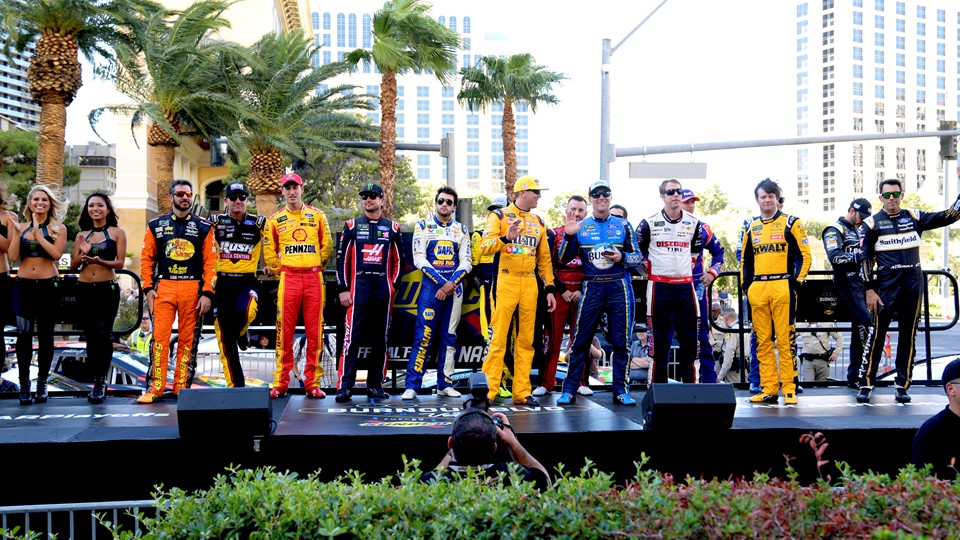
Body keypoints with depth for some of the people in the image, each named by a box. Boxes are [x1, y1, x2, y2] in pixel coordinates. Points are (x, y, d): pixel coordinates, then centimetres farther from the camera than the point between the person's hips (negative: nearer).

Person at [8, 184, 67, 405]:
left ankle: (42, 384, 13)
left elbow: (57, 254, -12)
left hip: (48, 286, -1)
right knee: (24, 334, -6)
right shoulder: (20, 227, 9)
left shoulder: (58, 228, 3)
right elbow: (13, 256, -2)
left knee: (45, 335, 4)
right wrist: (15, 232, -9)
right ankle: (24, 385, 1)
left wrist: (38, 234, -14)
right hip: (23, 286, 1)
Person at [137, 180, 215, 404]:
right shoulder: (156, 225, 10)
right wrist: (148, 288, 0)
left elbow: (210, 262, 2)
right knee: (159, 336, -5)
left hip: (193, 288, 0)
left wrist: (207, 293, -5)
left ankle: (182, 386, 10)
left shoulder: (203, 227, 7)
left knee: (188, 339, 2)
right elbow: (147, 258, 9)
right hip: (163, 287, 0)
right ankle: (155, 388, -1)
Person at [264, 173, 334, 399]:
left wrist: (317, 265, 9)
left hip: (314, 277, 1)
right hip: (289, 278, 0)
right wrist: (280, 270, 6)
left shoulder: (317, 215, 9)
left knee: (314, 332, 0)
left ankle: (313, 383, 6)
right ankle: (280, 383, 3)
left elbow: (327, 245, 13)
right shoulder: (275, 220, 8)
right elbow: (269, 251, 13)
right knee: (285, 331, -2)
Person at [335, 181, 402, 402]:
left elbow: (397, 260, 13)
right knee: (352, 337, -7)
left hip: (383, 288, 2)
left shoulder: (392, 228, 9)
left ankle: (375, 384, 14)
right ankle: (344, 386, -7)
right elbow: (342, 258, 5)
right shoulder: (352, 226, 7)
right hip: (358, 286, -2)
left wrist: (393, 286, 4)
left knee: (380, 339, 6)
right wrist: (343, 289, -2)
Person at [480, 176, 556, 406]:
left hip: (530, 283, 5)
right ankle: (489, 390, -3)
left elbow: (544, 258, 19)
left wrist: (549, 288, 14)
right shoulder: (499, 216, 1)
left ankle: (522, 392, 12)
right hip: (506, 281, -5)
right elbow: (485, 247, -11)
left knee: (526, 340, 6)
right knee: (499, 337, -7)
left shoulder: (537, 221, 17)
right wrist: (506, 238, -28)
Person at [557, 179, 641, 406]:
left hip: (619, 287, 0)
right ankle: (569, 389, 7)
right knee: (580, 340, 0)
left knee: (621, 341, 3)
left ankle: (621, 390, 13)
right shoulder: (580, 226, 8)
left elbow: (638, 256, 9)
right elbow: (564, 258, 5)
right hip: (592, 287, 0)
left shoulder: (623, 225, 8)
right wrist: (568, 235, -10)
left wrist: (622, 257, -11)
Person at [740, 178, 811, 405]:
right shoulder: (751, 229, 17)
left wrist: (798, 280, -7)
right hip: (757, 290, 5)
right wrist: (746, 284, 12)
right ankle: (769, 389, 10)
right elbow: (746, 260, 24)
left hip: (782, 287, -5)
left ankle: (789, 389, -3)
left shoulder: (791, 223, 4)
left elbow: (805, 255, 1)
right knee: (763, 341, 5)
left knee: (785, 339, -7)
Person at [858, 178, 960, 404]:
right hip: (886, 286, -3)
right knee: (876, 334, -4)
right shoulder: (872, 223, 2)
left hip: (914, 286, 3)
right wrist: (870, 290, -7)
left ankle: (902, 385, 13)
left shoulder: (915, 217, 9)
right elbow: (866, 259, 0)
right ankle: (866, 384, 1)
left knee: (908, 336, 6)